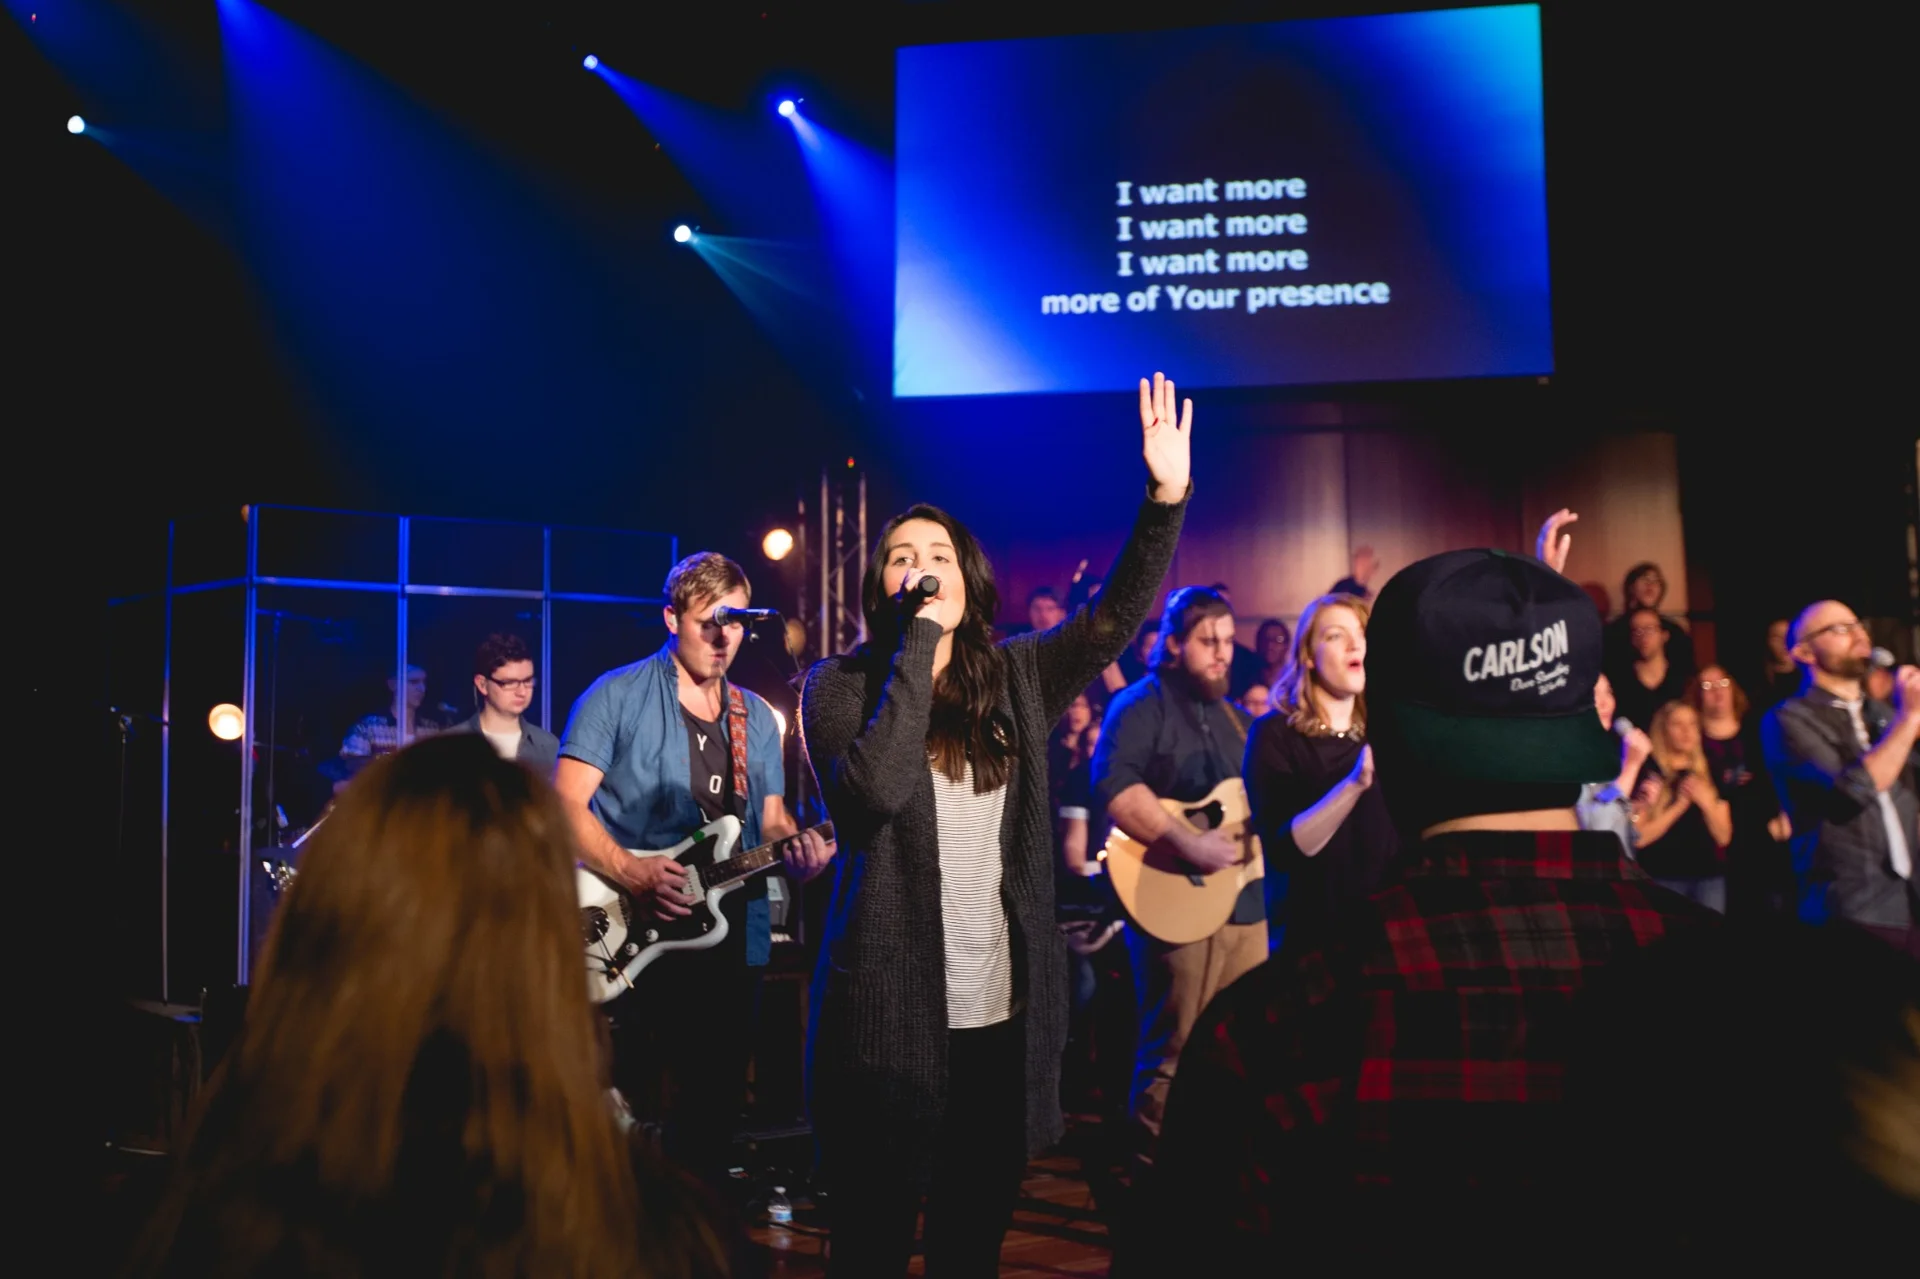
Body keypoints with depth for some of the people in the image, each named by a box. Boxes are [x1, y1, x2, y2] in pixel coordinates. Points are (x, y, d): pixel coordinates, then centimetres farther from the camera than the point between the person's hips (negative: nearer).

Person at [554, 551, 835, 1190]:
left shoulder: (757, 717, 13)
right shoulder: (618, 696, -4)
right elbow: (566, 805, -10)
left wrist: (795, 846, -7)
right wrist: (633, 874, -24)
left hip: (731, 938, 5)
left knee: (714, 1106, 12)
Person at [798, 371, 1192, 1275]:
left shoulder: (1014, 677, 8)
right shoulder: (842, 684, -4)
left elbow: (1116, 618, 0)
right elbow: (874, 789, -22)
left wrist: (1165, 498, -12)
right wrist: (920, 636, -19)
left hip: (1004, 1013, 4)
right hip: (892, 1015, -3)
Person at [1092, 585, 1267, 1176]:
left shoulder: (1228, 713, 19)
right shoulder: (1143, 705, -8)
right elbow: (1112, 789, -25)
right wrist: (1189, 844, -28)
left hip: (1243, 902, 8)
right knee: (1173, 1056, -3)